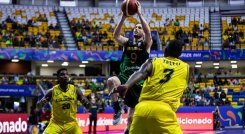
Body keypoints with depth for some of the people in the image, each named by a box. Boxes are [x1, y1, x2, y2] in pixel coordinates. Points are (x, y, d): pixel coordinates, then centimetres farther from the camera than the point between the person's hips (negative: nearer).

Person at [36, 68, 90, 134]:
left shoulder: (75, 90, -8)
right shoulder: (52, 91, -11)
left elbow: (88, 106, -5)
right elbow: (38, 106, -6)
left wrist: (86, 103, -29)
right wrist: (40, 103, -30)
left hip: (71, 123, 2)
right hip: (56, 123, -1)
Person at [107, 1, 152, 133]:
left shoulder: (146, 43, 2)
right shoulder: (127, 42, 9)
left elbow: (148, 33, -20)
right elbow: (116, 35, -10)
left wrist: (140, 14, -22)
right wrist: (124, 17, -20)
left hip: (138, 81, -1)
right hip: (124, 77, 1)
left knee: (132, 114, 8)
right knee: (111, 81, -36)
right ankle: (117, 109, -21)